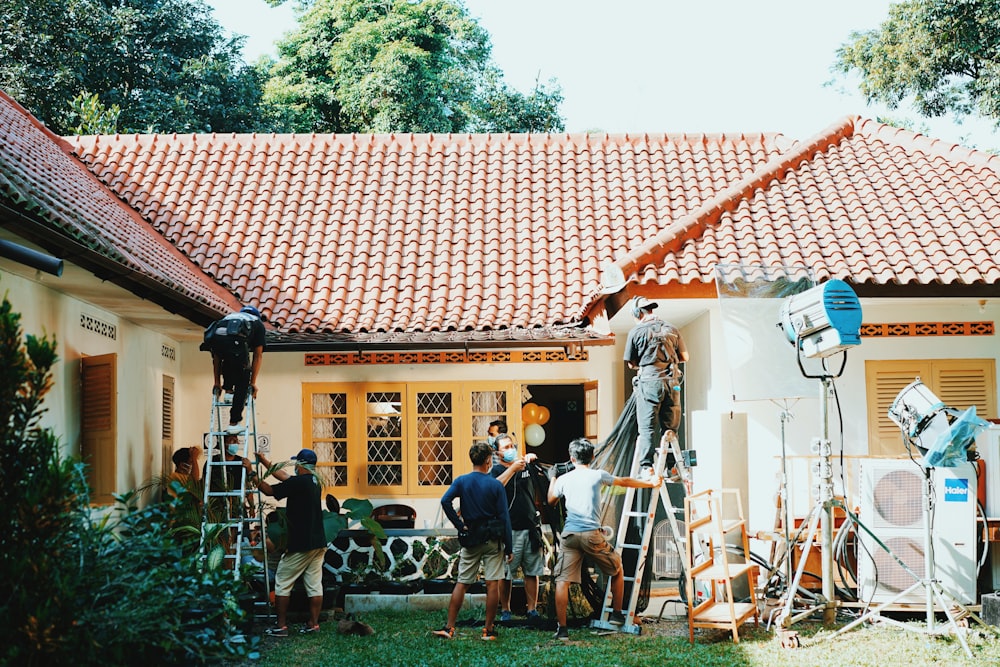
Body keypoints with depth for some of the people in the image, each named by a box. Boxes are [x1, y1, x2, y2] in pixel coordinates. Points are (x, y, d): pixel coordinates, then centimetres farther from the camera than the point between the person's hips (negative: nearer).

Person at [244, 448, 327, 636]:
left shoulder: (298, 482, -15)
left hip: (300, 544, -8)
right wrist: (265, 462, 28)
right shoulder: (314, 482, 12)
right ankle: (313, 624, 11)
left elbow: (269, 490, -11)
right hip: (318, 543, 8)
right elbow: (284, 477, 23)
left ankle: (281, 626, 1)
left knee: (282, 582, 2)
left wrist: (251, 473, -2)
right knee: (314, 584, 9)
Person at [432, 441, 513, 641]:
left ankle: (449, 627, 4)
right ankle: (489, 630, 4)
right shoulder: (496, 485, -5)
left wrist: (459, 524, -7)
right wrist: (508, 548, 0)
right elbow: (504, 518, -5)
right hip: (492, 541, -2)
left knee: (461, 583, 7)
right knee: (492, 584, 2)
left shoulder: (461, 481, 0)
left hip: (470, 540, 2)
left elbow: (445, 501, -17)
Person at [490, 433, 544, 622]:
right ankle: (505, 610, 10)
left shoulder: (527, 467, 13)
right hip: (509, 529, -4)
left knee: (532, 571, 5)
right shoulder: (498, 470, 0)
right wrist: (513, 468, -24)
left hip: (530, 527, 4)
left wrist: (532, 460, -5)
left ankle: (532, 610, 12)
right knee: (506, 573, -1)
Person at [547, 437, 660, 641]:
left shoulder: (563, 479, 9)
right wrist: (651, 483, 36)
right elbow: (625, 482, 21)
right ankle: (616, 614, 28)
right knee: (617, 570, 21)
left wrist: (552, 478, 42)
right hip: (592, 535, -1)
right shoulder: (598, 475, 5)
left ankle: (562, 629, -10)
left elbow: (551, 501, 26)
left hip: (569, 535, 1)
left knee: (562, 580, -2)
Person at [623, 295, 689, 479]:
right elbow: (684, 357, 15)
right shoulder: (671, 329, 11)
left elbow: (631, 363, 6)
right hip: (672, 381, 4)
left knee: (647, 427, -3)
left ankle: (646, 467, -10)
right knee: (671, 427, 10)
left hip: (650, 381, -3)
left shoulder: (637, 331, 1)